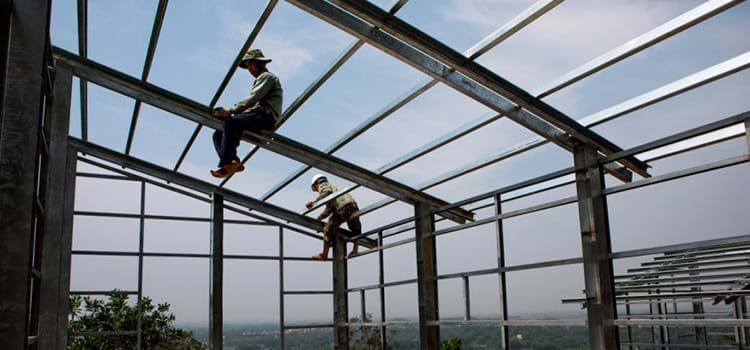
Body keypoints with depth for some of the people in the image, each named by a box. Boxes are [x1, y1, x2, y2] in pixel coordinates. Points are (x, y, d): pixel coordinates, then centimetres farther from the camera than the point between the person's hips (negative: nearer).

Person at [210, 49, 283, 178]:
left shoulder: (266, 76, 6)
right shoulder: (260, 80, 36)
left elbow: (251, 100, -10)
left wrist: (229, 111, -15)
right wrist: (230, 112, 8)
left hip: (265, 116, -9)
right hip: (258, 117, 10)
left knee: (231, 122, -33)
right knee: (218, 134, -3)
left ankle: (226, 164, -38)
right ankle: (234, 162, -25)